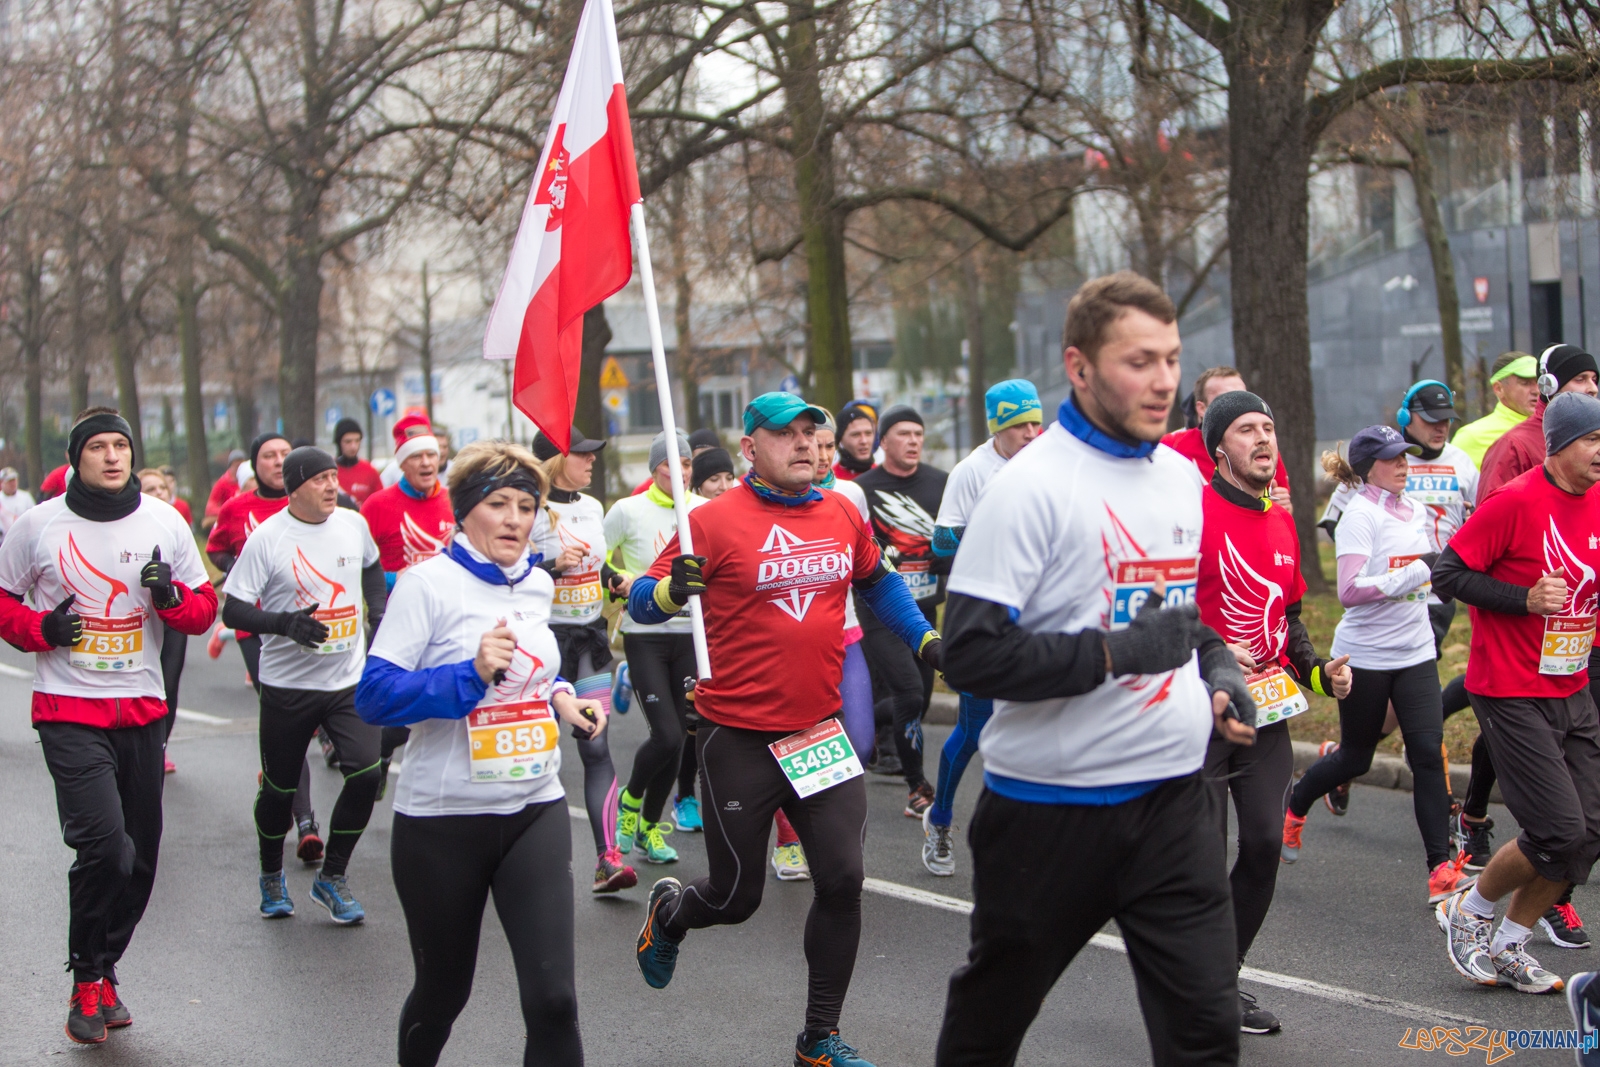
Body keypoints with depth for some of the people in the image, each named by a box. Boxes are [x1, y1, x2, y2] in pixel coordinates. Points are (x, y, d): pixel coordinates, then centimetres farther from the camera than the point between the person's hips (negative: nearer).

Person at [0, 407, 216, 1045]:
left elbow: (204, 608, 8)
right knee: (103, 843, -18)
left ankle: (103, 971, 29)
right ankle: (89, 980, 1)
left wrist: (172, 596, -13)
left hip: (142, 709, 4)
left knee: (139, 856, 9)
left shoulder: (164, 522, 4)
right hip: (68, 710, -4)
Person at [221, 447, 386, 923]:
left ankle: (332, 876, 6)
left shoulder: (354, 524, 2)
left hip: (349, 679, 3)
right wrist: (285, 623, -27)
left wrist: (379, 612, 10)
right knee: (280, 787, 9)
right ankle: (272, 875, 36)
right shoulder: (267, 538, -12)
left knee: (366, 772, -13)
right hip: (287, 684, -3)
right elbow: (233, 611, -12)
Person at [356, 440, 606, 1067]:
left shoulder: (537, 585, 8)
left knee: (552, 998, -9)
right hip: (443, 820, -4)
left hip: (536, 810, 4)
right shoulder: (429, 582, -11)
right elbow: (373, 696, -18)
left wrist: (559, 697, 7)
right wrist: (472, 673, -28)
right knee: (443, 991, 14)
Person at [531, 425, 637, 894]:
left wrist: (619, 580, 6)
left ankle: (607, 857, -8)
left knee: (596, 746, -3)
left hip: (589, 636, 6)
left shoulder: (592, 507, 12)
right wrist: (553, 564, -24)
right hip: (546, 638, -5)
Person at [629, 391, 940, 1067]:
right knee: (736, 897, 6)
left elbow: (877, 582, 25)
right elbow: (641, 604, -8)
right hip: (740, 739, -4)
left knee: (842, 881, -1)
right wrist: (673, 590, -29)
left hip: (821, 731, 4)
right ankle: (669, 912, 43)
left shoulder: (842, 514, 6)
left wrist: (925, 639, 16)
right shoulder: (715, 521, -10)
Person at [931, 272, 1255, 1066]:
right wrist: (1116, 653, -24)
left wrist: (1219, 670, 7)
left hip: (1173, 798, 5)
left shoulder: (1183, 477, 9)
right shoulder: (1031, 485, -14)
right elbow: (970, 653, -21)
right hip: (1051, 807, -5)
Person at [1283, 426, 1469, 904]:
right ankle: (1294, 806, 38)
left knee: (1428, 753, -7)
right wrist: (1416, 572, -25)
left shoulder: (1417, 512, 9)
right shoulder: (1359, 516, -13)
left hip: (1415, 653, 5)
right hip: (1365, 656, -5)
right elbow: (1349, 591, -23)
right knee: (1356, 757, 8)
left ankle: (1441, 869, -8)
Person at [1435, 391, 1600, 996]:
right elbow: (1449, 574, -13)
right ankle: (1468, 912, 15)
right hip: (1511, 694, -7)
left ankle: (1508, 947, 21)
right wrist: (1526, 599, -21)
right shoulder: (1515, 502, -15)